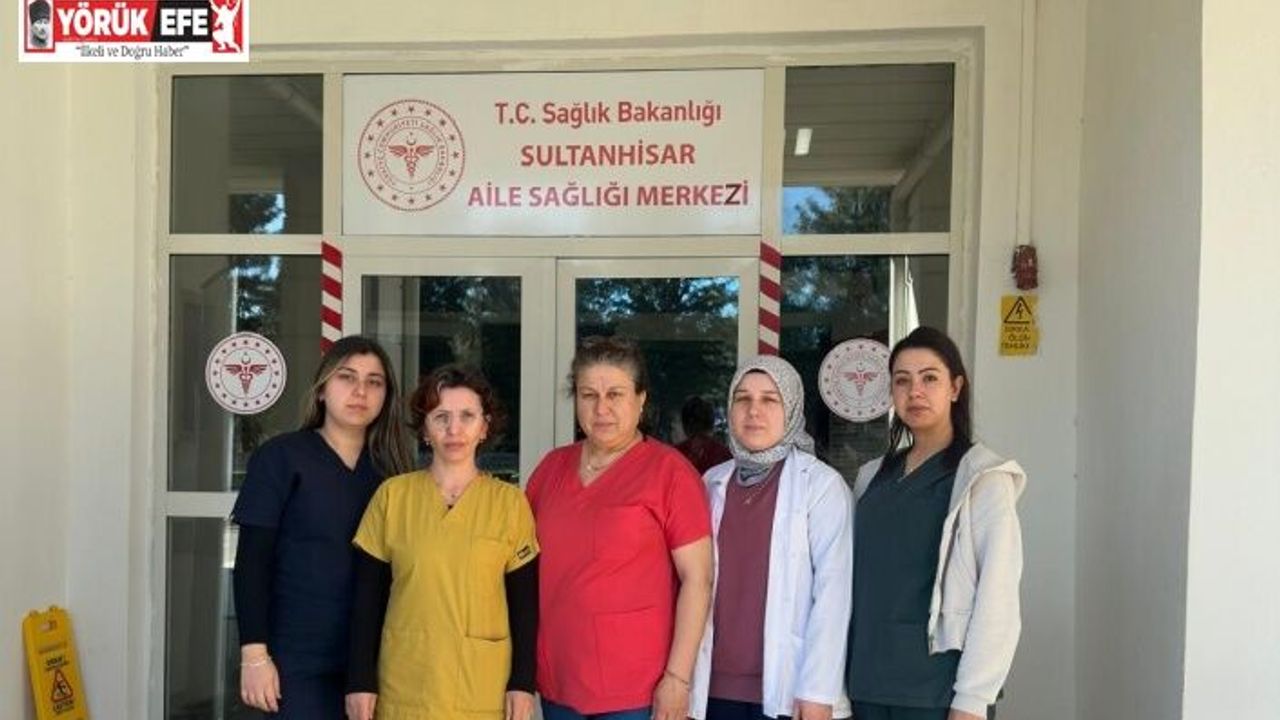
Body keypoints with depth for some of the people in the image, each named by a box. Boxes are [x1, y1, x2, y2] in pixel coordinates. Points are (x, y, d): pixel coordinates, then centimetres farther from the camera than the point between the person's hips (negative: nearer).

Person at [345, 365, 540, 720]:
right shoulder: (392, 495, -1)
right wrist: (361, 681, 0)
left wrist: (522, 684, -3)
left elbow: (524, 605, 1)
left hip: (483, 690, 0)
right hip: (403, 689, 1)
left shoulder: (511, 502, -1)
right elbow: (368, 598, 3)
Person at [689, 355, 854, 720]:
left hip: (784, 688, -4)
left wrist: (818, 691, -13)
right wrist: (684, 677, 8)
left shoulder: (822, 484, -6)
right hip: (716, 686, 4)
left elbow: (833, 591, -9)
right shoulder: (713, 482, 7)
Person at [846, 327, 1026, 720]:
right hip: (868, 687, 5)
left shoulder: (983, 478, -7)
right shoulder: (873, 477, 8)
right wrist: (843, 680, 7)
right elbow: (856, 581, 11)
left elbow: (997, 602, -11)